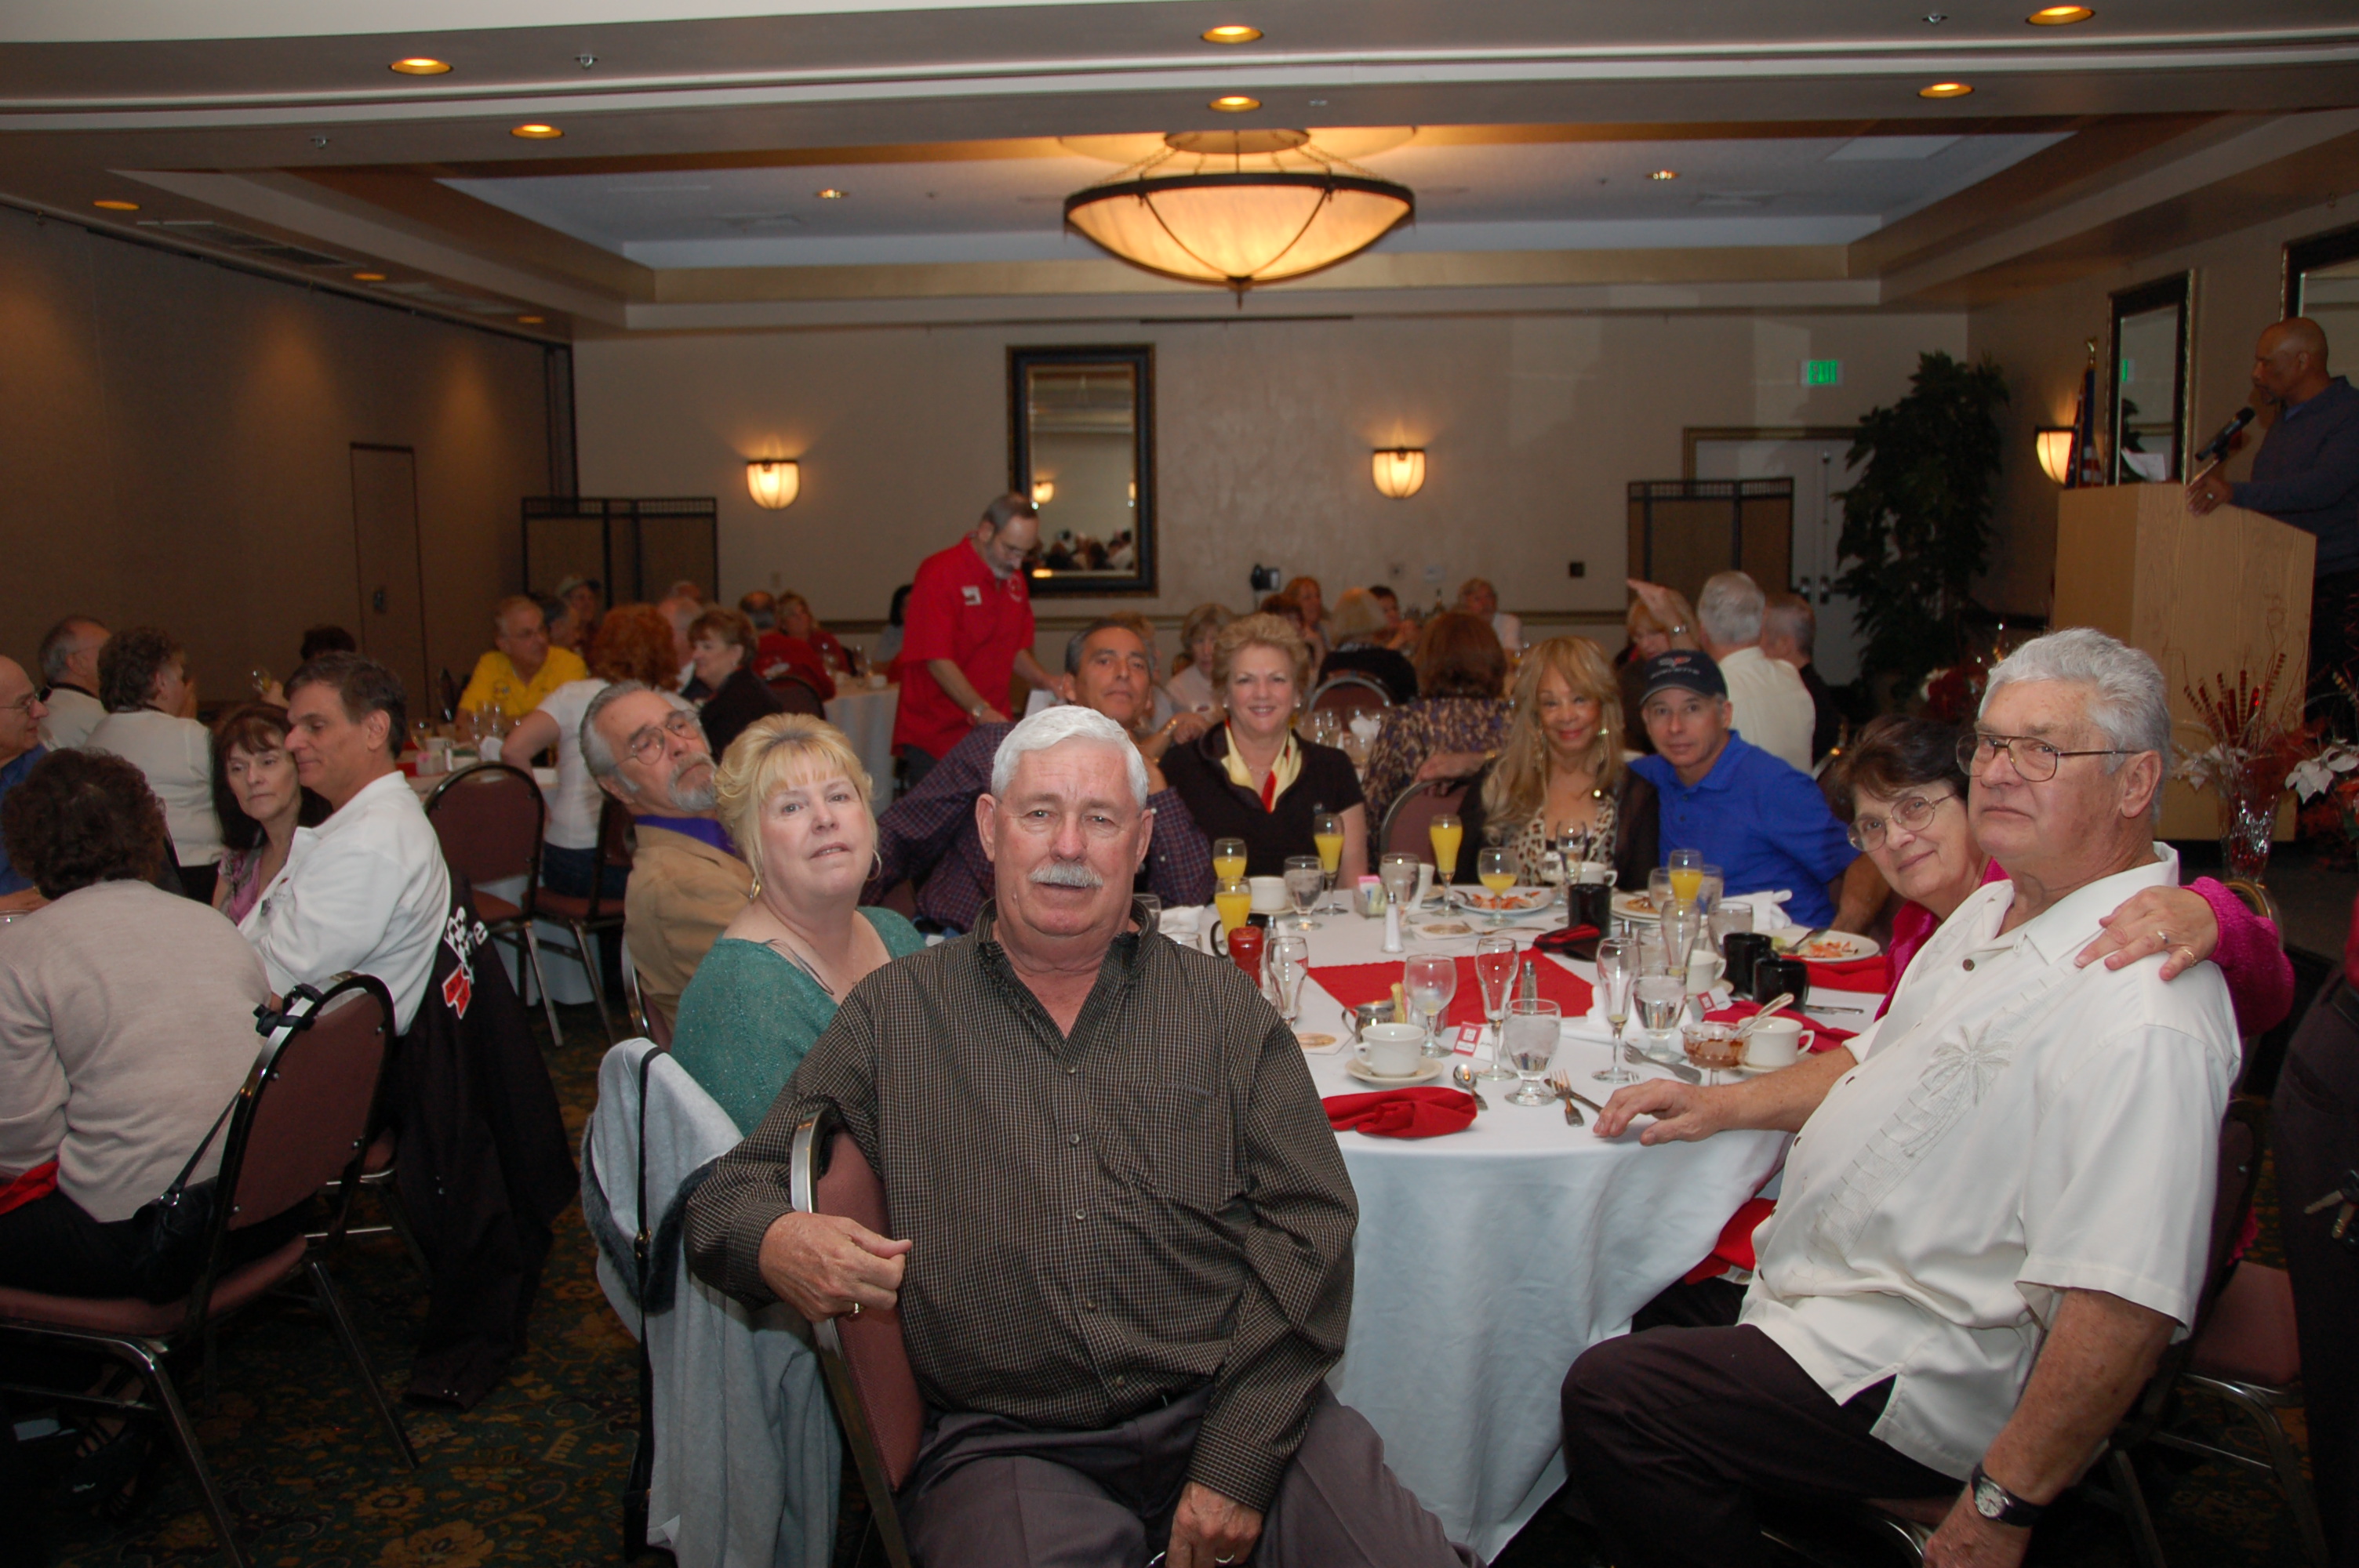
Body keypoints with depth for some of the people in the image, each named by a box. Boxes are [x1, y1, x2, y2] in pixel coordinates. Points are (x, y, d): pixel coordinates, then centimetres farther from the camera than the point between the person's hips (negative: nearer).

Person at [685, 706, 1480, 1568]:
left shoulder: (1224, 1008, 9)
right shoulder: (891, 1016, 9)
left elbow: (1307, 1229, 2)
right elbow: (732, 1194, 10)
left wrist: (1237, 1464, -10)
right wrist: (775, 1244, -16)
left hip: (1228, 1408, 2)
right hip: (1005, 1443, -1)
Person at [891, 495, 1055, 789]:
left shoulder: (1014, 578, 14)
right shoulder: (939, 572, -10)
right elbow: (937, 660, -16)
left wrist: (1046, 682, 2)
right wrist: (979, 710, -26)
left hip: (993, 734, 6)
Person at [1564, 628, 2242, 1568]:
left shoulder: (2139, 1021, -29)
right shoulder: (2001, 910, 6)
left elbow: (2125, 1308, -32)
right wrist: (1727, 1104, 10)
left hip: (1928, 1376, -10)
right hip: (1838, 1281, 10)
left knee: (1610, 1395, -16)